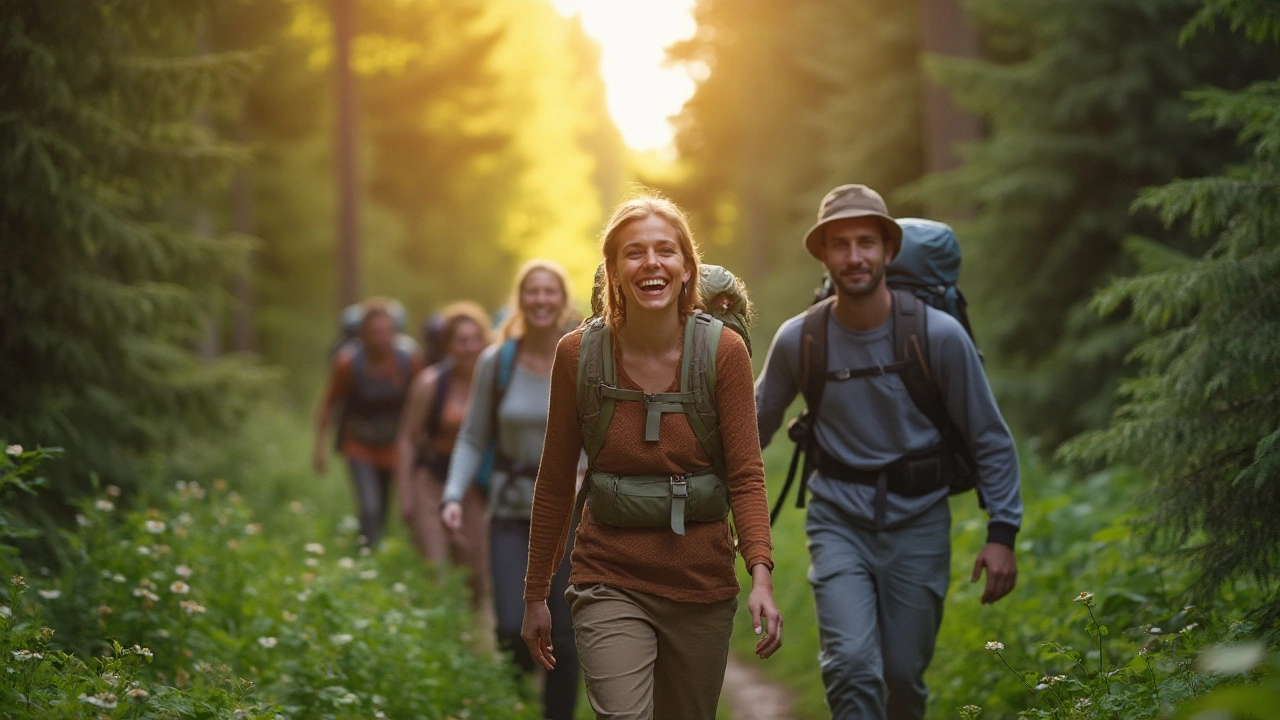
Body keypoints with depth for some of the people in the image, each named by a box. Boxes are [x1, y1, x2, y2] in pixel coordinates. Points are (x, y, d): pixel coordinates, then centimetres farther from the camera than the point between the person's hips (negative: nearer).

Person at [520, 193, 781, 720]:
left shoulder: (724, 352, -6)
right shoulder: (578, 354, -4)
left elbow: (746, 475, -7)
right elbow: (555, 481, 4)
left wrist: (761, 575, -22)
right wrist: (536, 596, 7)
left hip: (701, 584, 1)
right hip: (611, 582, -1)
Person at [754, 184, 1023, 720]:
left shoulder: (940, 335, -10)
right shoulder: (798, 340, -6)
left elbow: (991, 440, -2)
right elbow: (756, 424, 11)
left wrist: (1002, 533, -7)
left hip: (918, 522, 0)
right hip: (839, 520, 0)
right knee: (852, 666, -18)